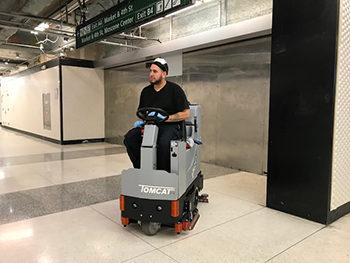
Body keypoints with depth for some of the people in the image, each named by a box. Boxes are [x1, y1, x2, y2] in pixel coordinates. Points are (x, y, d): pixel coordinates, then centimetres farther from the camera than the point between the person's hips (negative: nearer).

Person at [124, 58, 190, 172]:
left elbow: (186, 114, -5)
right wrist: (140, 121, 4)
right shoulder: (146, 91, 18)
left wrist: (165, 118, -15)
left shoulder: (175, 89, 0)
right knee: (129, 138, -21)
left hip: (170, 126, -5)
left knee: (164, 143, -37)